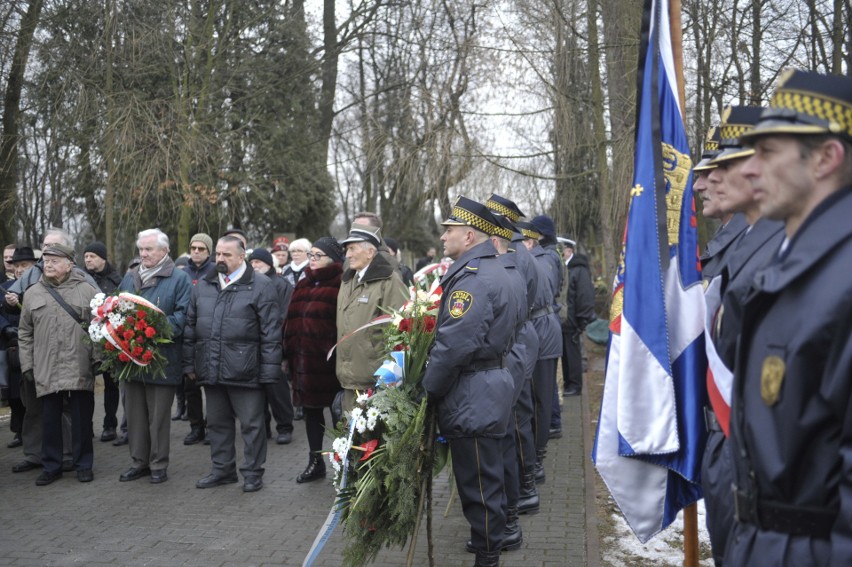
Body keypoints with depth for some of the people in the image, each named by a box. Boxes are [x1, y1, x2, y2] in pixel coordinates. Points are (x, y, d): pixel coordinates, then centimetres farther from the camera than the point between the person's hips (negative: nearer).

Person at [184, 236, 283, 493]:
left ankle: (252, 472, 16)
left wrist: (269, 371, -12)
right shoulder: (203, 286, 12)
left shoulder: (261, 286, -5)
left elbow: (271, 333, -8)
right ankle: (223, 469, 29)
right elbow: (191, 326, 17)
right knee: (217, 423, 16)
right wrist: (189, 363, 11)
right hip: (210, 370, 6)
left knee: (251, 423, 4)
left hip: (245, 371, -5)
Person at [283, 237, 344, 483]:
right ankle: (315, 462, 26)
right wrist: (289, 353, 8)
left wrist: (336, 355, -21)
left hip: (329, 362, -7)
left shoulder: (340, 285, -10)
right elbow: (292, 321, 13)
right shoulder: (304, 285, 14)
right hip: (304, 361, 7)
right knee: (311, 411, 14)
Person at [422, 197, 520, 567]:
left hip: (472, 397, -11)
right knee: (484, 479, 20)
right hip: (487, 387, 11)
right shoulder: (491, 270, 15)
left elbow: (453, 345, -26)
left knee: (478, 483, 0)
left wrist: (426, 389, -14)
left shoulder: (473, 278, -20)